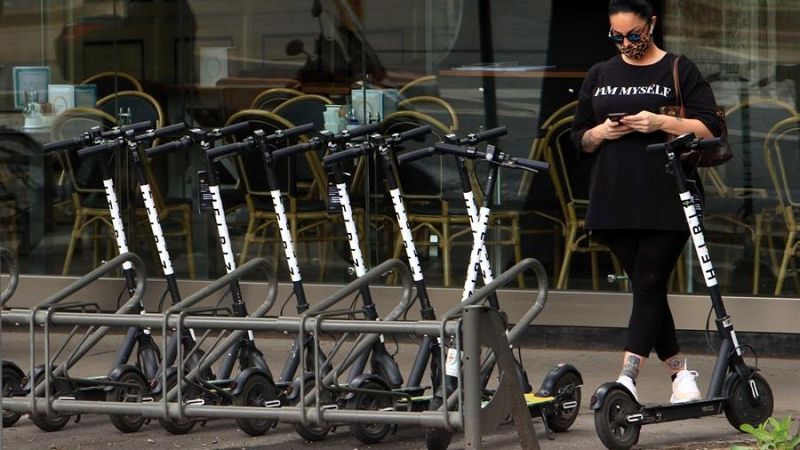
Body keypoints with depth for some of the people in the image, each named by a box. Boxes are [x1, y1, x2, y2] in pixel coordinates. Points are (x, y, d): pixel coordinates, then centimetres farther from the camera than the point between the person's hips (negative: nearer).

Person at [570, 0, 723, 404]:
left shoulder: (679, 71, 4)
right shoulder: (599, 77, 16)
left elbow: (710, 129, -2)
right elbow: (579, 138, 19)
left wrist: (661, 123, -15)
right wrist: (600, 133, -3)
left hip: (667, 201, -4)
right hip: (616, 201, 4)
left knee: (650, 283, -11)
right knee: (644, 287, 5)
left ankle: (628, 376, -18)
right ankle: (679, 371, 16)